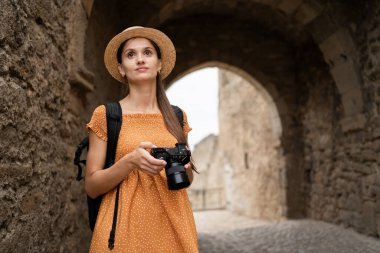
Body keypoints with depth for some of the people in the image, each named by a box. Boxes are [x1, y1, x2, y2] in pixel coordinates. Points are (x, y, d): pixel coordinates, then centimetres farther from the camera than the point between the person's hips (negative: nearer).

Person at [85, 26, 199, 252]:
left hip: (173, 225, 3)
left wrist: (183, 167, -7)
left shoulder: (177, 117, 6)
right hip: (125, 227, -2)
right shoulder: (106, 115, -2)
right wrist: (130, 161, -20)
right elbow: (92, 186, -4)